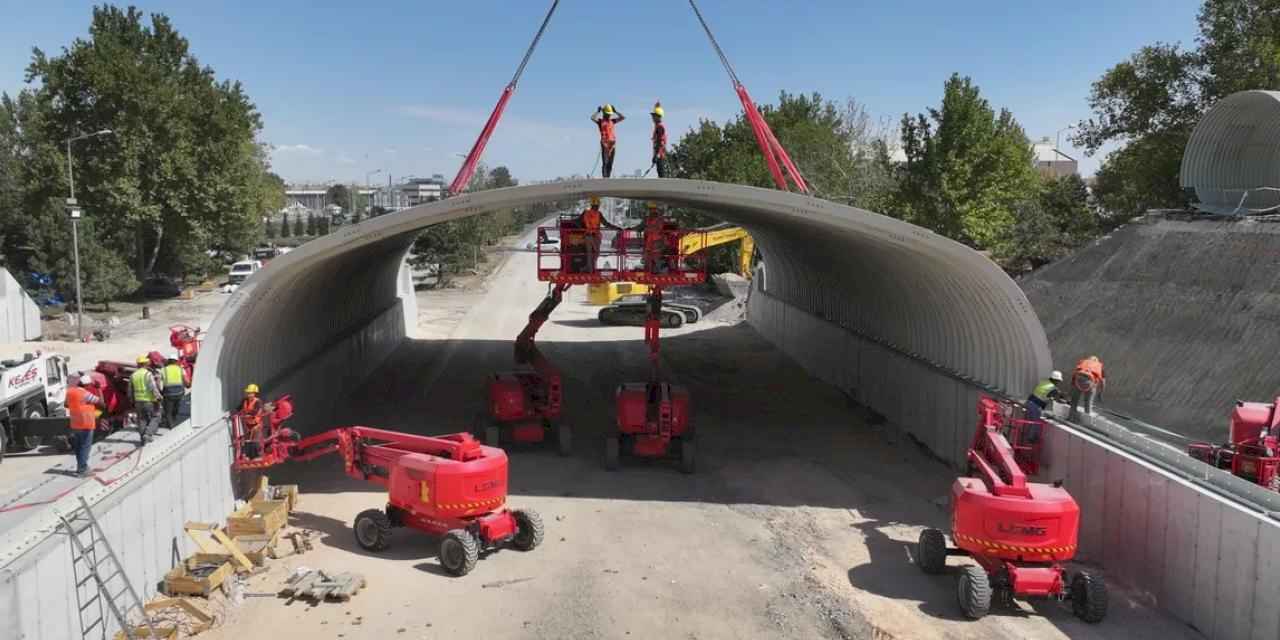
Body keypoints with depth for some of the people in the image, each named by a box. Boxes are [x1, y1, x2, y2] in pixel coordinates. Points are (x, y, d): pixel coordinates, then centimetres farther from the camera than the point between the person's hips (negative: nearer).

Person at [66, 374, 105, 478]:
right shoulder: (85, 394, -19)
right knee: (85, 447, -3)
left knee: (78, 447, 17)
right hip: (86, 424, -8)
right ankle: (82, 470, -5)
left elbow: (67, 405, 20)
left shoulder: (70, 392, 4)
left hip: (75, 424, 8)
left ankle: (80, 467, 27)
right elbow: (100, 401, -15)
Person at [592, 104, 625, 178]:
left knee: (610, 163, 5)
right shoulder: (600, 121, 3)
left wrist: (615, 111, 14)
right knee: (605, 163, -10)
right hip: (604, 142, -5)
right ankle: (604, 177, -12)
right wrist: (598, 111, -4)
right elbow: (592, 118, -15)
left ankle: (608, 177, 9)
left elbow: (623, 117, 17)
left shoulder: (612, 121, 16)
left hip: (613, 142, 5)